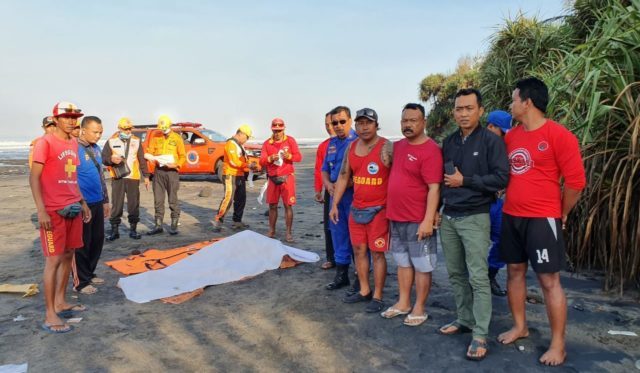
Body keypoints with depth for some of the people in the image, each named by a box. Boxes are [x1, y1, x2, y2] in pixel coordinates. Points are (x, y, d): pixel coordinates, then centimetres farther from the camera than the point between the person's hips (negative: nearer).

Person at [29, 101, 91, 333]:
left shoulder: (73, 143, 12)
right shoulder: (45, 143, -10)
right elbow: (34, 177, -13)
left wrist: (82, 203, 19)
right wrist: (41, 210, -19)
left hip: (73, 209, 8)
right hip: (53, 211, -7)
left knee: (68, 256, 13)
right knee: (54, 260, -4)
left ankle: (60, 302, 26)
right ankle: (50, 315, 5)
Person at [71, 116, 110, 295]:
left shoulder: (96, 149, 11)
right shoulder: (75, 149, -14)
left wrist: (105, 200, 20)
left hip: (98, 203, 8)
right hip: (83, 204, -8)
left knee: (98, 240, 15)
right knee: (82, 243, 1)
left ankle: (89, 274, 29)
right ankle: (80, 282, 11)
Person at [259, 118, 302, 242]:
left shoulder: (290, 140, 1)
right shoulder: (267, 143, 5)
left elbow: (299, 157, -4)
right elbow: (261, 161, -2)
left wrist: (289, 156, -23)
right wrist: (270, 158, -23)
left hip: (287, 177, -2)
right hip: (273, 178, 2)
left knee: (288, 205, -3)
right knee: (272, 205, 8)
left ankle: (289, 233, 3)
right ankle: (271, 231, 20)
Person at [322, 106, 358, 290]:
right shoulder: (332, 143, 13)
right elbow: (325, 170, 19)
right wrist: (328, 184, -1)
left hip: (353, 195, -7)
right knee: (338, 235, 14)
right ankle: (341, 275, 26)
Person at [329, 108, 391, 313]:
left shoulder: (386, 148, -12)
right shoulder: (351, 147, 7)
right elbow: (343, 177, 12)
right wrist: (334, 204, 10)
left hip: (379, 210, -6)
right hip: (356, 209, 6)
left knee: (377, 253, 1)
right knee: (359, 250, 13)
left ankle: (377, 296, 12)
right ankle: (364, 291, 28)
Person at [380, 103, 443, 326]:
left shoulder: (430, 150, -15)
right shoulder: (398, 146, 9)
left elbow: (434, 188, -19)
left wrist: (428, 220, -22)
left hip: (418, 221, -8)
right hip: (396, 218, 8)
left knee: (422, 266, 5)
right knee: (403, 262, 18)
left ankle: (419, 308, 17)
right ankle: (403, 303, 30)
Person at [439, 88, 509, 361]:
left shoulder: (491, 141, -6)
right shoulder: (448, 142, 12)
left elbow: (501, 178, -14)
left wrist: (465, 181, -15)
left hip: (475, 218, -6)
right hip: (448, 217, 6)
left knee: (478, 277, -4)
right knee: (455, 274, 13)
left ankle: (480, 335, 3)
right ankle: (465, 319, 27)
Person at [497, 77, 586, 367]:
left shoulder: (559, 135, -12)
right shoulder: (511, 136, 7)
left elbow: (575, 181, -9)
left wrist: (561, 215, 1)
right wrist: (511, 201, 13)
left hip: (542, 220, -6)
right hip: (511, 217, 7)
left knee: (549, 280, -1)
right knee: (515, 271, 14)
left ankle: (557, 345, 12)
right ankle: (519, 327, 31)